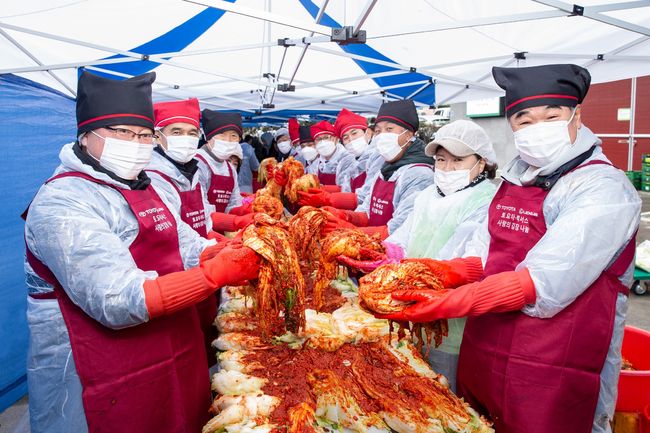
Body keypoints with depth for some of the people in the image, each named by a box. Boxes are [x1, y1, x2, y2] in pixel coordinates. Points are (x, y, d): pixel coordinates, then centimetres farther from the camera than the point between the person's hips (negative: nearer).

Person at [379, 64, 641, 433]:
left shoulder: (605, 189, -15)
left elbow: (544, 285, -25)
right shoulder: (516, 180, 7)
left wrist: (449, 303, -27)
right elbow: (486, 256, 7)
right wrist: (435, 271, -10)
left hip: (553, 381, -6)